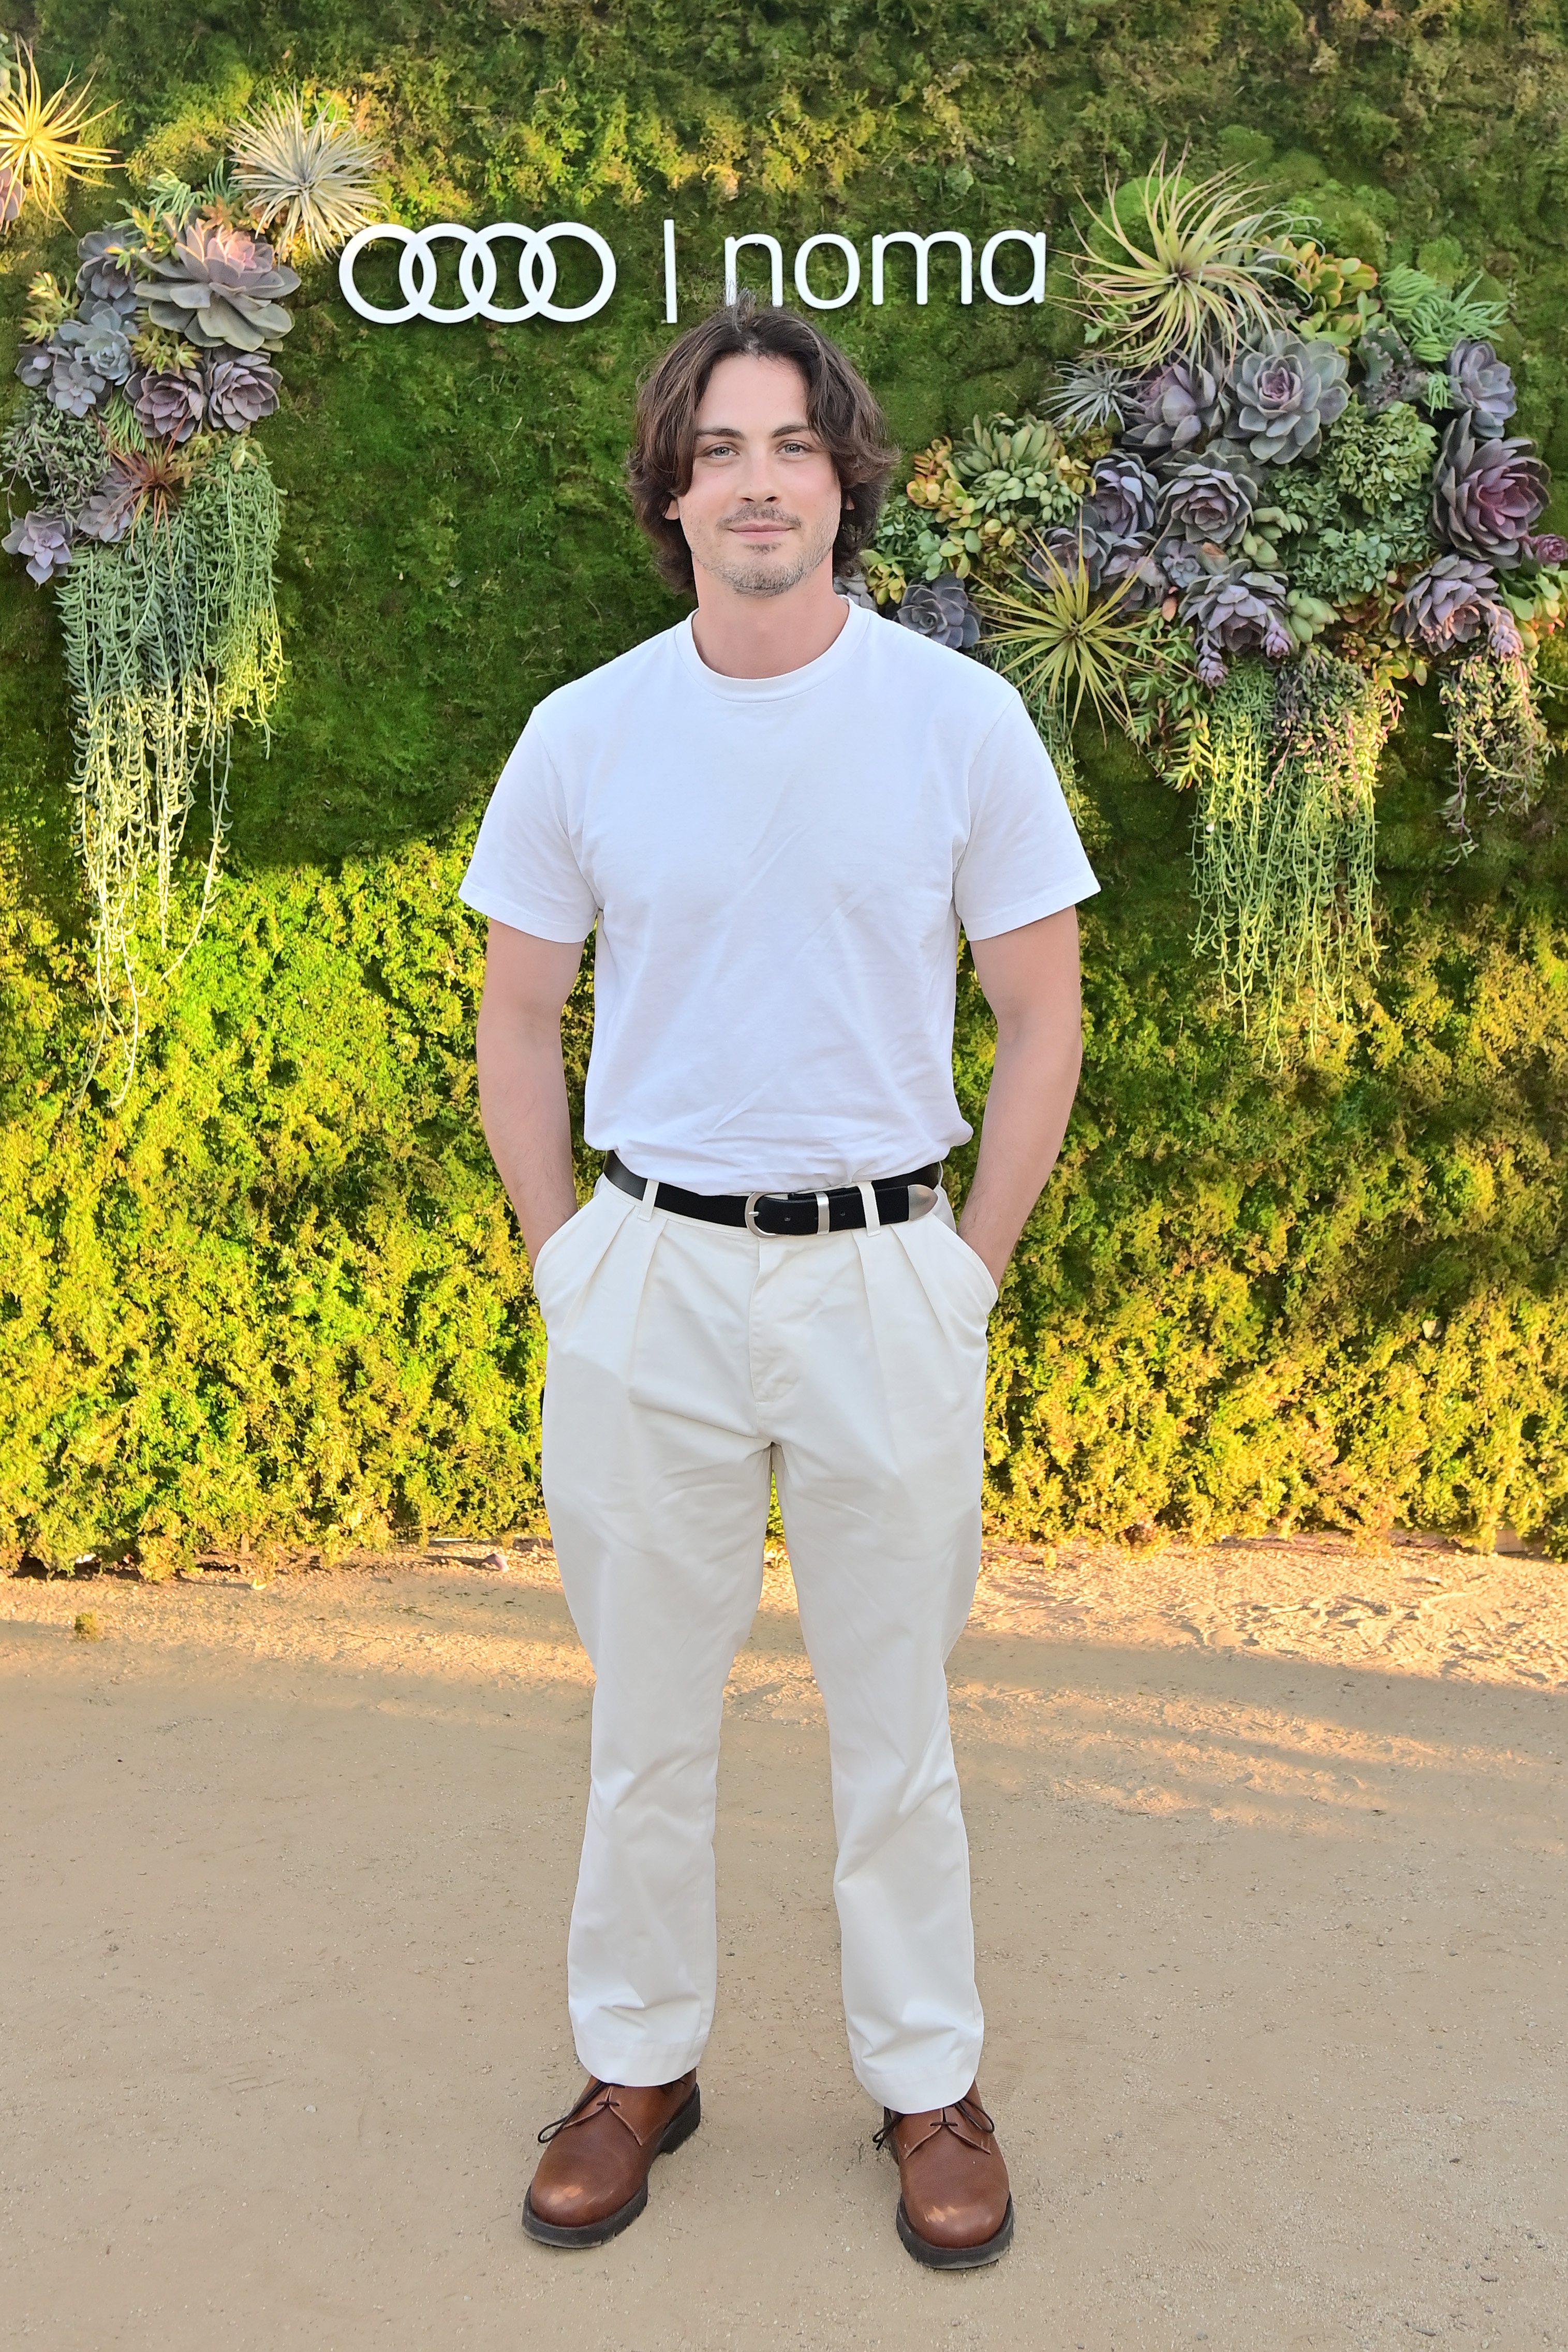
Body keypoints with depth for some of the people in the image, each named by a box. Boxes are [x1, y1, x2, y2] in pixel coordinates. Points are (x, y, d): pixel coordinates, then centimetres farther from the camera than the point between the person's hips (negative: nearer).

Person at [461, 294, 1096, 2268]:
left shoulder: (960, 718, -3)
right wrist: (564, 1259, 3)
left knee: (893, 1718, 11)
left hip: (882, 1273, -1)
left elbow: (1040, 1015, 2)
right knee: (647, 1712, 12)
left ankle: (929, 2083, 30)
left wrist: (969, 1270, -1)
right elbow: (517, 1017, 9)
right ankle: (638, 2062, 32)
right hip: (645, 1280, 1)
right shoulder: (583, 734, 1)